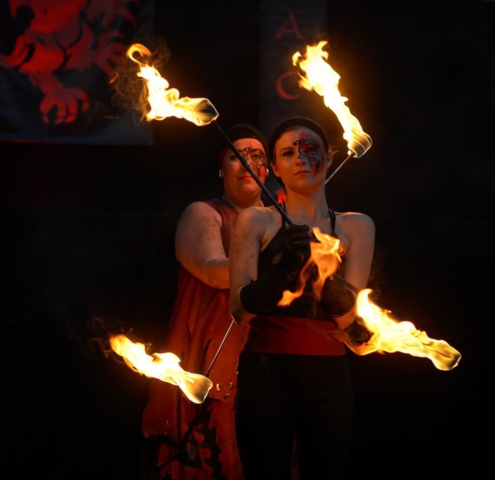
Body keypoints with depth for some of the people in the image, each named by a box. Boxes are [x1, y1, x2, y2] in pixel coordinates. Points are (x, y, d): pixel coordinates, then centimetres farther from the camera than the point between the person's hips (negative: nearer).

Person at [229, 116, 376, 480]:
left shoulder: (356, 227, 7)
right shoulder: (257, 221, 4)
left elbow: (349, 316, -5)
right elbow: (240, 310, -7)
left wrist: (321, 267, -24)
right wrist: (282, 270, -24)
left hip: (328, 376, 1)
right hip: (265, 371, -1)